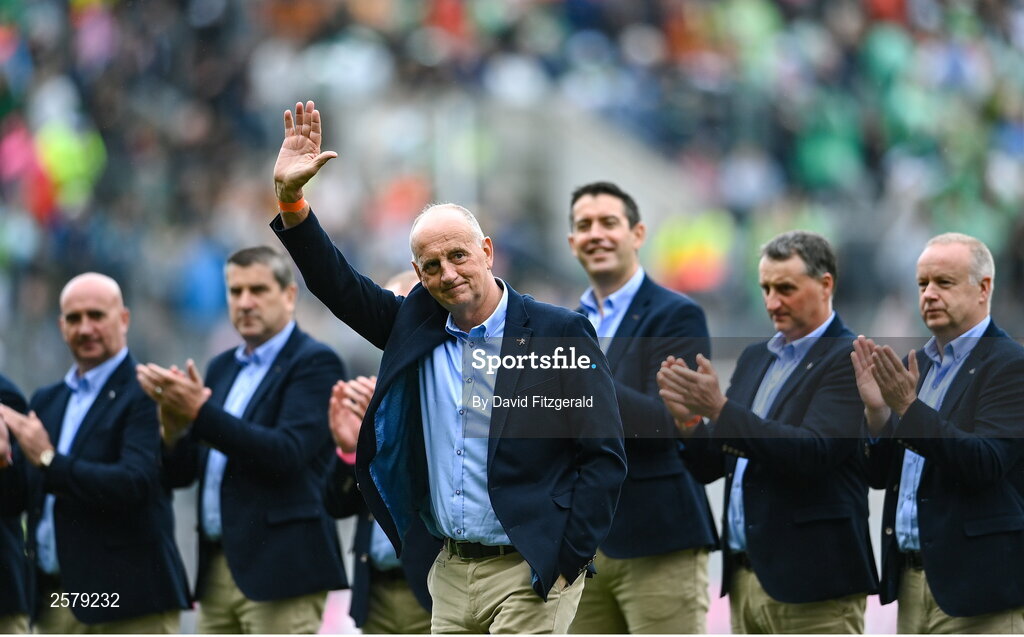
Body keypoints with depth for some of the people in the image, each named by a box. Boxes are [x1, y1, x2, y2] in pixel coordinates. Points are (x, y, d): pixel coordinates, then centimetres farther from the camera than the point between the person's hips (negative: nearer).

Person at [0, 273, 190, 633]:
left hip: (127, 603, -7)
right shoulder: (46, 402, 17)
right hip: (55, 602, 7)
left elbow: (134, 484, -19)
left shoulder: (147, 395, -6)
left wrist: (49, 460, -20)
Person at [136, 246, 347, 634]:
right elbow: (181, 472, 13)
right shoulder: (223, 367, 17)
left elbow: (286, 454, -19)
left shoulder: (314, 363, -5)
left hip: (280, 569, -8)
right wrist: (172, 418, -9)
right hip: (218, 572, 8)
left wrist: (200, 411, -23)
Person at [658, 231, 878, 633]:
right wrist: (687, 418, -7)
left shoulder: (850, 359, -8)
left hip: (811, 582, -8)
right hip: (746, 578, 8)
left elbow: (813, 453, -22)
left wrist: (720, 409, -24)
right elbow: (710, 465, 15)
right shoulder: (755, 359, 17)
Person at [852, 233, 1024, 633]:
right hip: (913, 584, 8)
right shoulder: (918, 365, 15)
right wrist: (877, 409, -6)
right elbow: (880, 475, 13)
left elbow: (986, 464, -20)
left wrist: (909, 408, -26)